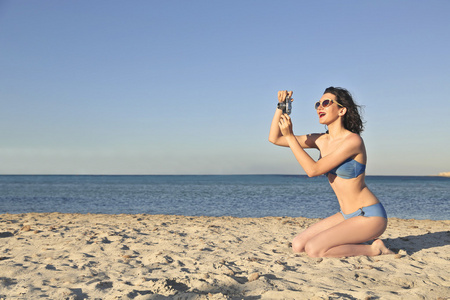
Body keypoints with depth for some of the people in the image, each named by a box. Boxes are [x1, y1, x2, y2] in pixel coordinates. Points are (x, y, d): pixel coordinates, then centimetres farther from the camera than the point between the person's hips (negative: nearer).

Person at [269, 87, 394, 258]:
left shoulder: (353, 140, -19)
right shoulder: (321, 140, 4)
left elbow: (313, 170, -23)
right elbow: (274, 139, 5)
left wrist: (289, 136, -19)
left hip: (370, 217, -8)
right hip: (348, 216, 8)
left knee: (313, 249, -20)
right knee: (298, 246, -1)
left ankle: (374, 250, -2)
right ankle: (355, 243, 12)